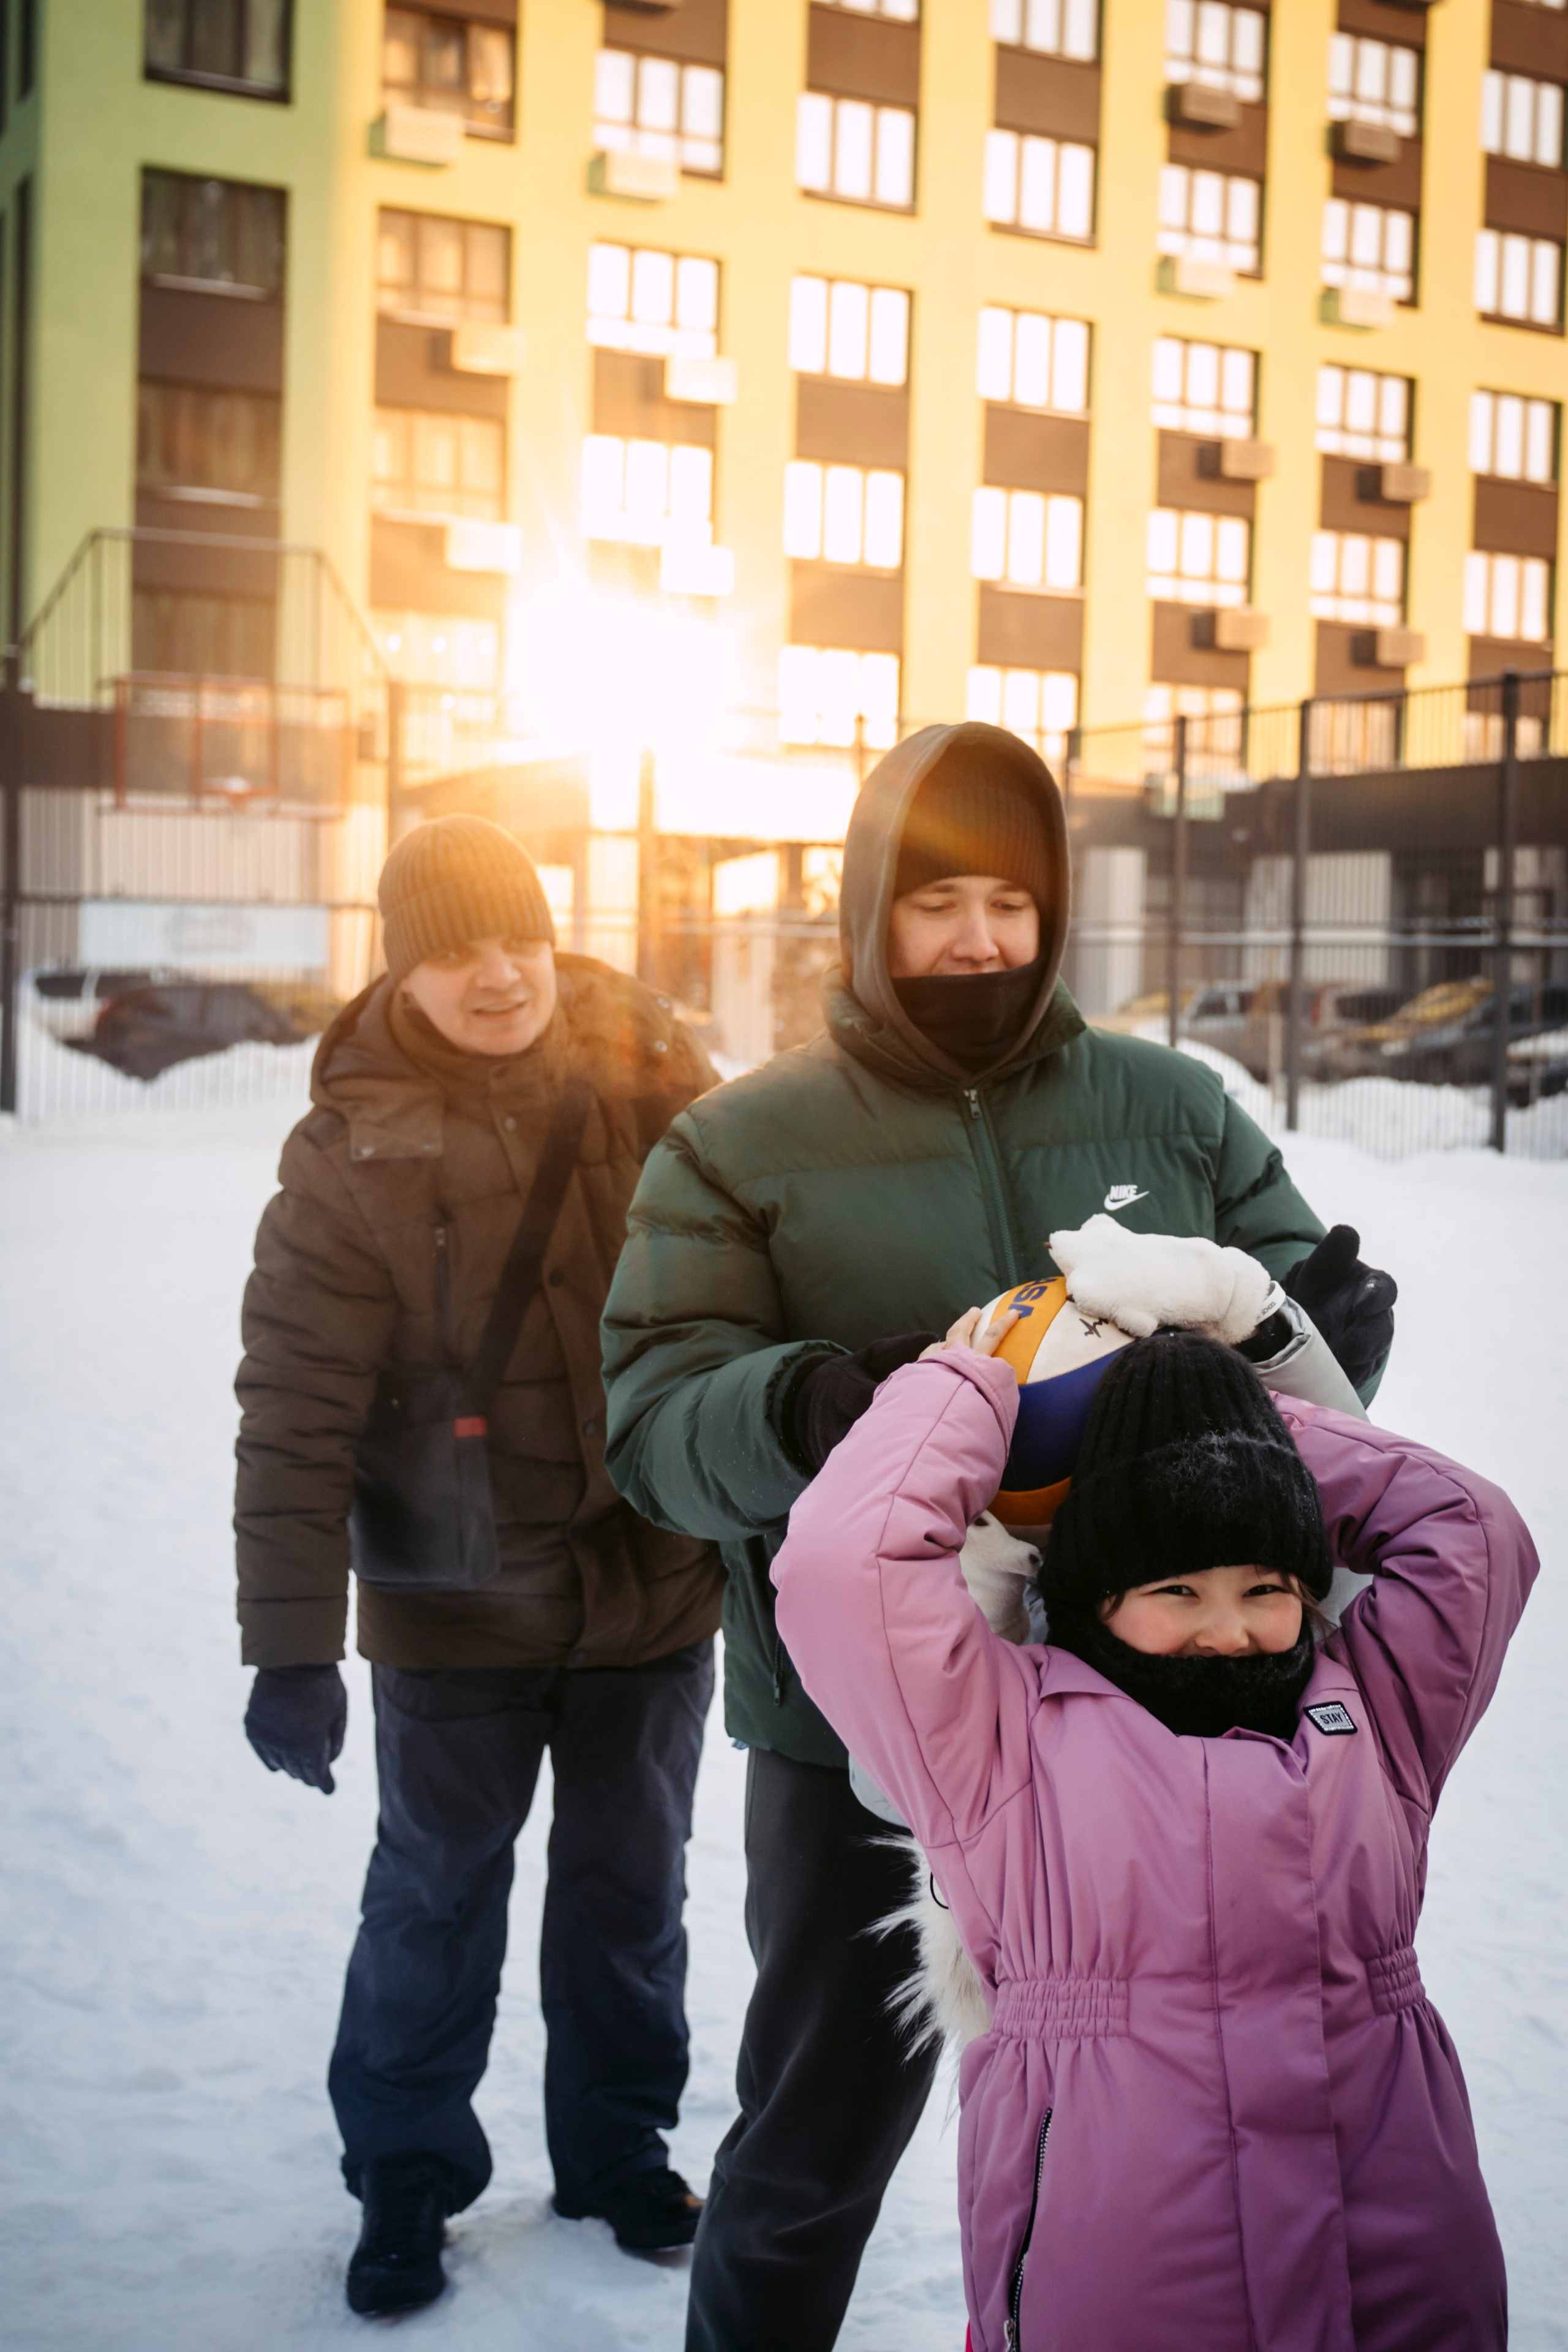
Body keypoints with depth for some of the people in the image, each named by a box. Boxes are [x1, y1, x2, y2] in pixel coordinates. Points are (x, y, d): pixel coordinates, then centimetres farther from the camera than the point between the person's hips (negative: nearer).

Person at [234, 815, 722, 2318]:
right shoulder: (357, 1152, -14)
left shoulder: (656, 1086, -7)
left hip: (658, 1582, 3)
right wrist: (291, 1649, -18)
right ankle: (405, 2179, 33)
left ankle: (617, 2150, 39)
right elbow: (296, 1420, -15)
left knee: (631, 1889, 18)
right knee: (435, 1902, 13)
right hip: (456, 1607, -2)